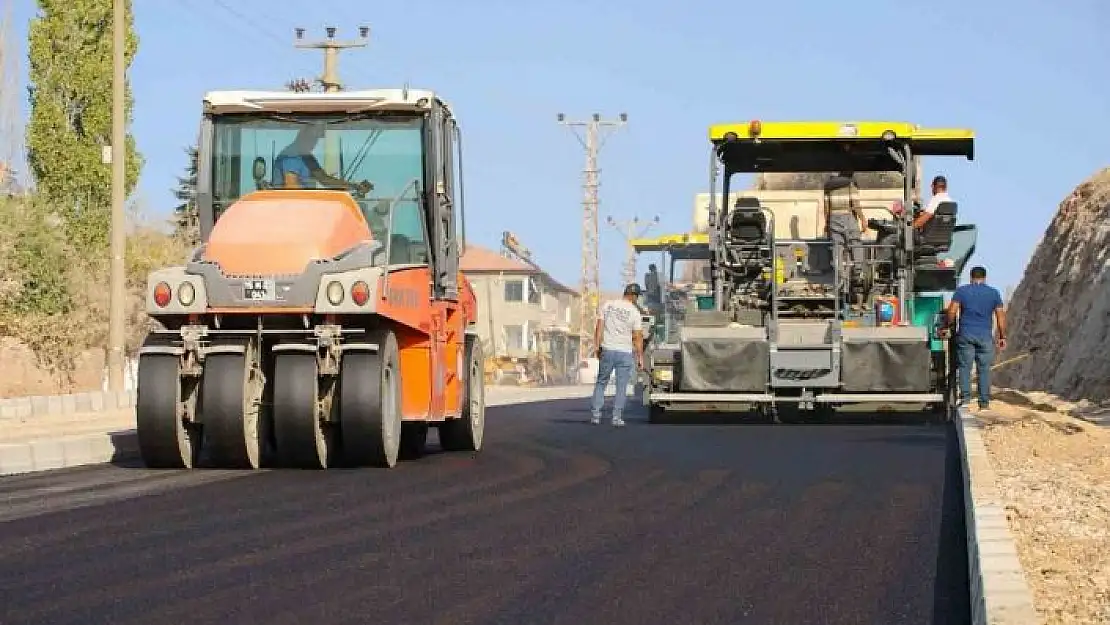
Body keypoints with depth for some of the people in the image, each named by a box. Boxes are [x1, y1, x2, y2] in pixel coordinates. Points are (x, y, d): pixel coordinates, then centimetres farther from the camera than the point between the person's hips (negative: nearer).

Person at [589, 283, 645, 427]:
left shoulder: (608, 305, 3)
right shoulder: (634, 312, -5)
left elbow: (599, 327, 1)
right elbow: (637, 337, -4)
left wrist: (598, 347, 7)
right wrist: (640, 357, 2)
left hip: (607, 350, 2)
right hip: (625, 352, -2)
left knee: (601, 382, 14)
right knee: (621, 386, 6)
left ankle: (595, 414, 9)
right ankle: (616, 417, 3)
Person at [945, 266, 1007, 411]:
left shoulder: (961, 291, 3)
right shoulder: (994, 293, 6)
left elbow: (952, 311, -5)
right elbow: (1001, 316, 4)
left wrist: (950, 326, 9)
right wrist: (1002, 337, 9)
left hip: (966, 335, -1)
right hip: (985, 336, 1)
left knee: (965, 367, 4)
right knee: (984, 369, 4)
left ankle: (965, 398, -7)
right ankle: (984, 403, 4)